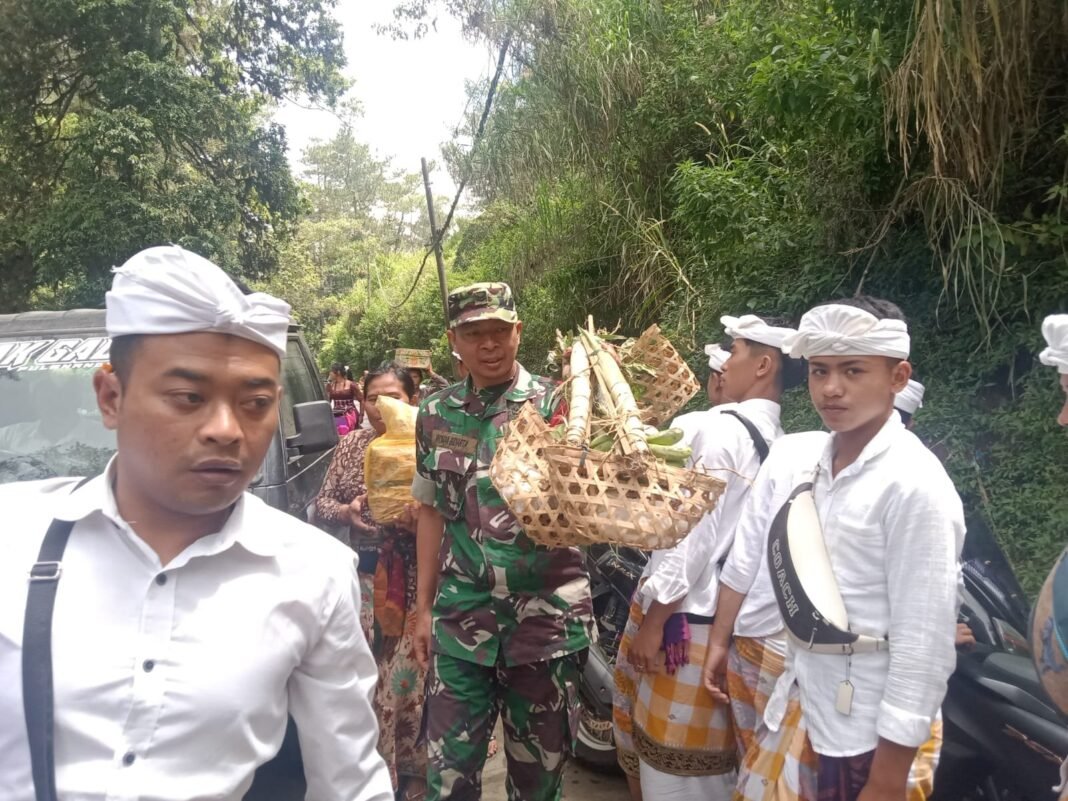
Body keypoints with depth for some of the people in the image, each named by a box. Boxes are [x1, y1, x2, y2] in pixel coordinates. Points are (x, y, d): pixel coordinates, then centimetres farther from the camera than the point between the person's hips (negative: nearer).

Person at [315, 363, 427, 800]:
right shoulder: (350, 444, 5)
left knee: (409, 670, 3)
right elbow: (321, 503, 9)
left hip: (415, 578, -3)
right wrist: (346, 511, -11)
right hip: (364, 575, 3)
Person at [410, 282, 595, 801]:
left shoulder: (556, 404, -6)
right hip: (461, 620, 2)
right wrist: (424, 606, 11)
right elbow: (432, 511, 11)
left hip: (546, 618, -2)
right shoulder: (436, 414, 4)